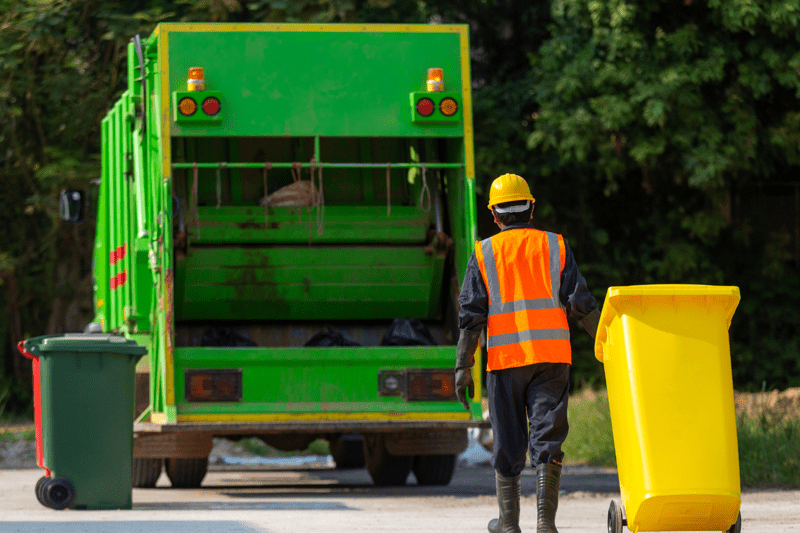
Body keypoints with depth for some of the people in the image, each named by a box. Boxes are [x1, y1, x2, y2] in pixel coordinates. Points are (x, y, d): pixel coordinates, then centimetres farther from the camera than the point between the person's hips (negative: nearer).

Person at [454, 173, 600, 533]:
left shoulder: (484, 254, 6)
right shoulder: (555, 246, 8)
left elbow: (471, 315, 1)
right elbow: (581, 304, 2)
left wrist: (463, 367, 1)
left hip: (505, 356, 0)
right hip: (552, 355, 0)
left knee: (508, 440, 9)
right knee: (547, 436, -1)